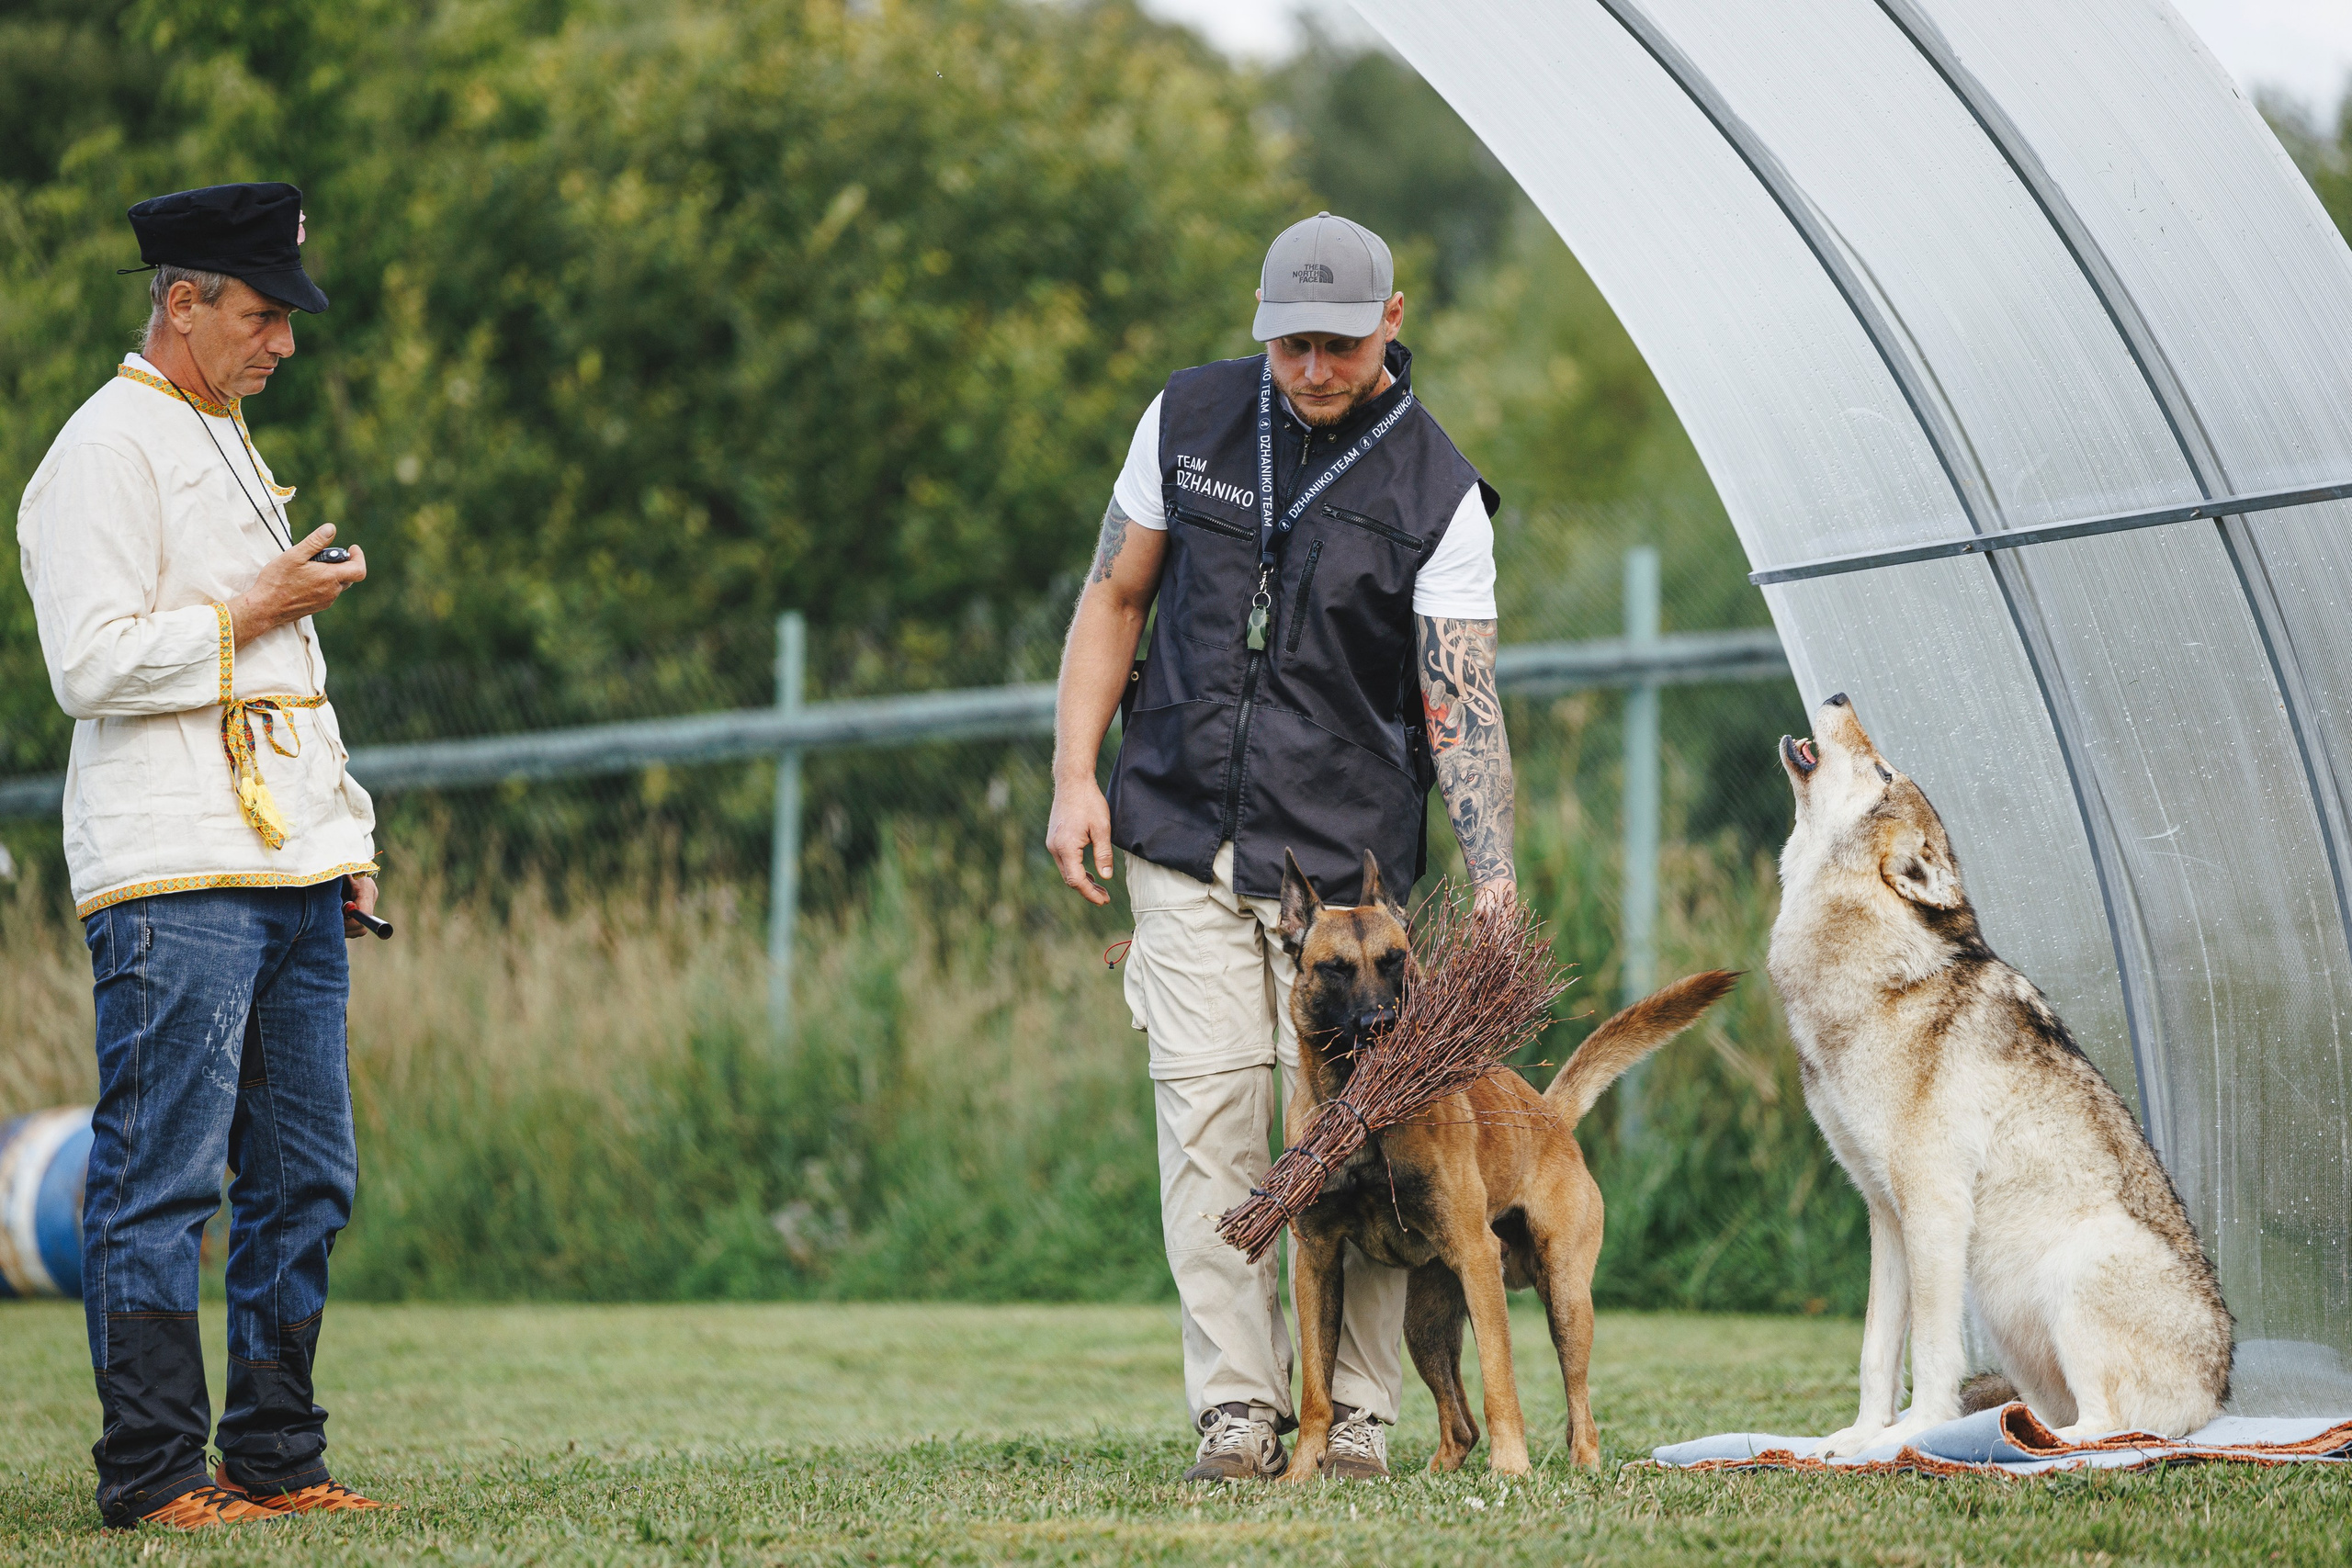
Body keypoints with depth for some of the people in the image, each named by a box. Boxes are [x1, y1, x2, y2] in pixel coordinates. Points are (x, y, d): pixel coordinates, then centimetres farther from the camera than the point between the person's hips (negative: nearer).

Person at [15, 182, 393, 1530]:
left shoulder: (231, 447, 23)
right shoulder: (109, 448, -5)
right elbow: (94, 664, -15)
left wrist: (349, 838, 20)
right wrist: (251, 610, -10)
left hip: (293, 875, 9)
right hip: (174, 880, -9)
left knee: (307, 1185, 7)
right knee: (162, 1187, -8)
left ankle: (278, 1461, 13)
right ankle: (155, 1474, -6)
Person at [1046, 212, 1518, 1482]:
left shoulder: (1435, 494, -6)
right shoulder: (1189, 420, 3)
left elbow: (1462, 698, -13)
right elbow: (1114, 597, 11)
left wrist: (1493, 881, -25)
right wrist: (1075, 777, 2)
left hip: (1346, 855, -2)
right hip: (1185, 841, 2)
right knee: (1209, 1116, -5)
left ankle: (1357, 1411, 8)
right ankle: (1236, 1406, -1)